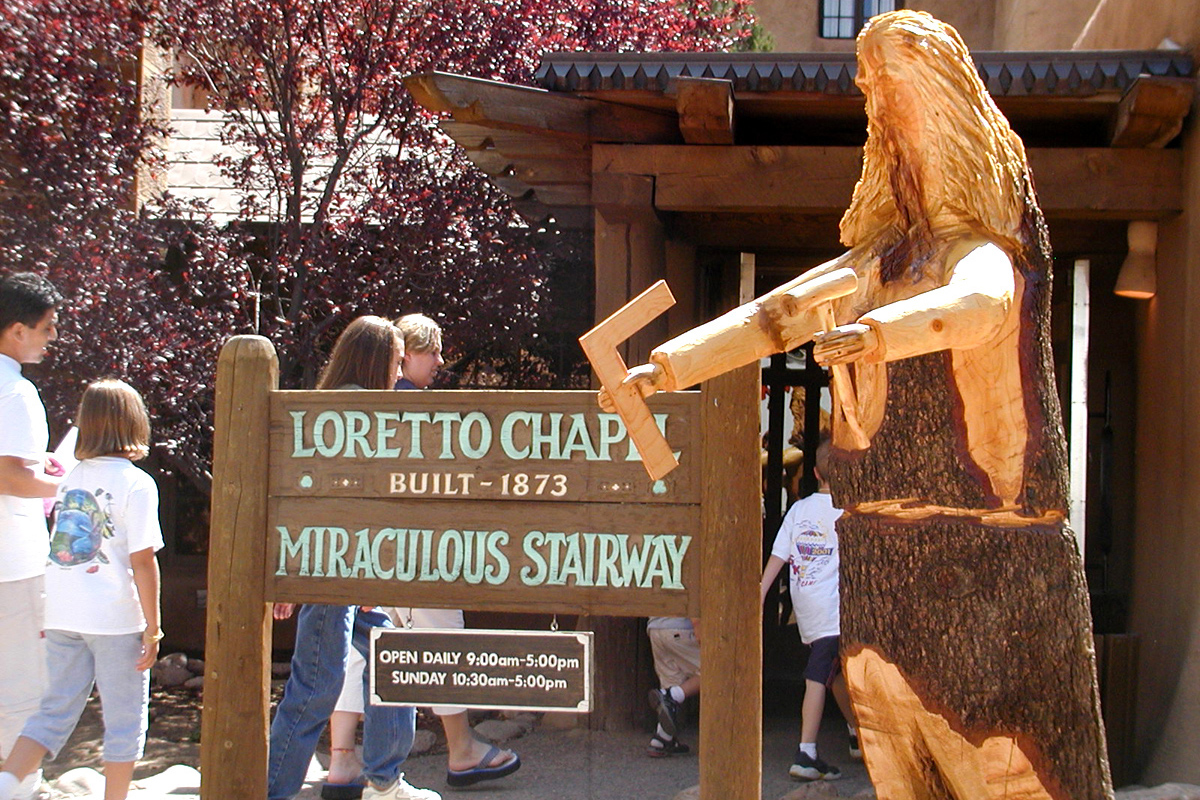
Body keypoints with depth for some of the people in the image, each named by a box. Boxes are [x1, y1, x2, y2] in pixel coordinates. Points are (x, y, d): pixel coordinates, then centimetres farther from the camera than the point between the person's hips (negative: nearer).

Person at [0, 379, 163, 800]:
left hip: (61, 616, 6)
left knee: (55, 711, 13)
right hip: (114, 618, -6)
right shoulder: (135, 483, -9)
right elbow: (142, 561, -12)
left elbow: (60, 549, 14)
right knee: (124, 718, 8)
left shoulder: (71, 477, 9)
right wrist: (152, 629, -7)